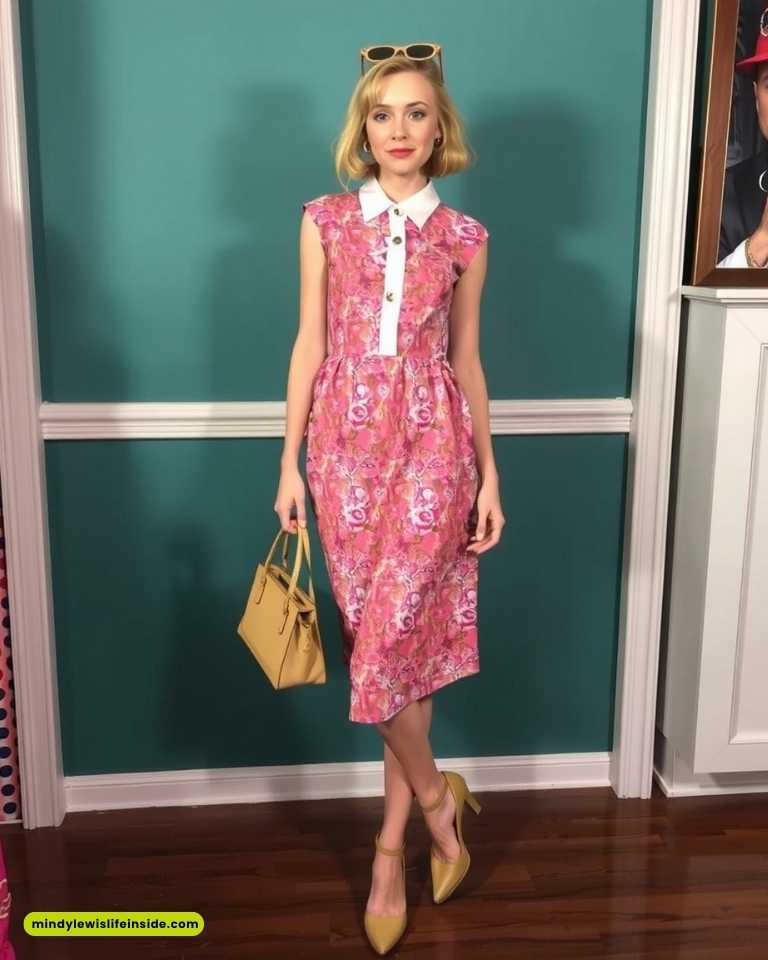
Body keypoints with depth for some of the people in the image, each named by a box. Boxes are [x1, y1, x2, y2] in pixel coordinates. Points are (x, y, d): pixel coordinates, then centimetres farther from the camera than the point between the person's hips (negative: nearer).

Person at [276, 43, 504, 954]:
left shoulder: (462, 237, 6)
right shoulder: (324, 221, 6)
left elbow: (466, 361, 8)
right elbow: (309, 346, 4)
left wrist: (489, 475, 7)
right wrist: (290, 463, 1)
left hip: (431, 442, -1)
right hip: (346, 441, 1)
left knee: (395, 638, -5)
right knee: (395, 639, 6)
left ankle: (392, 844, 16)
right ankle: (435, 797, 28)